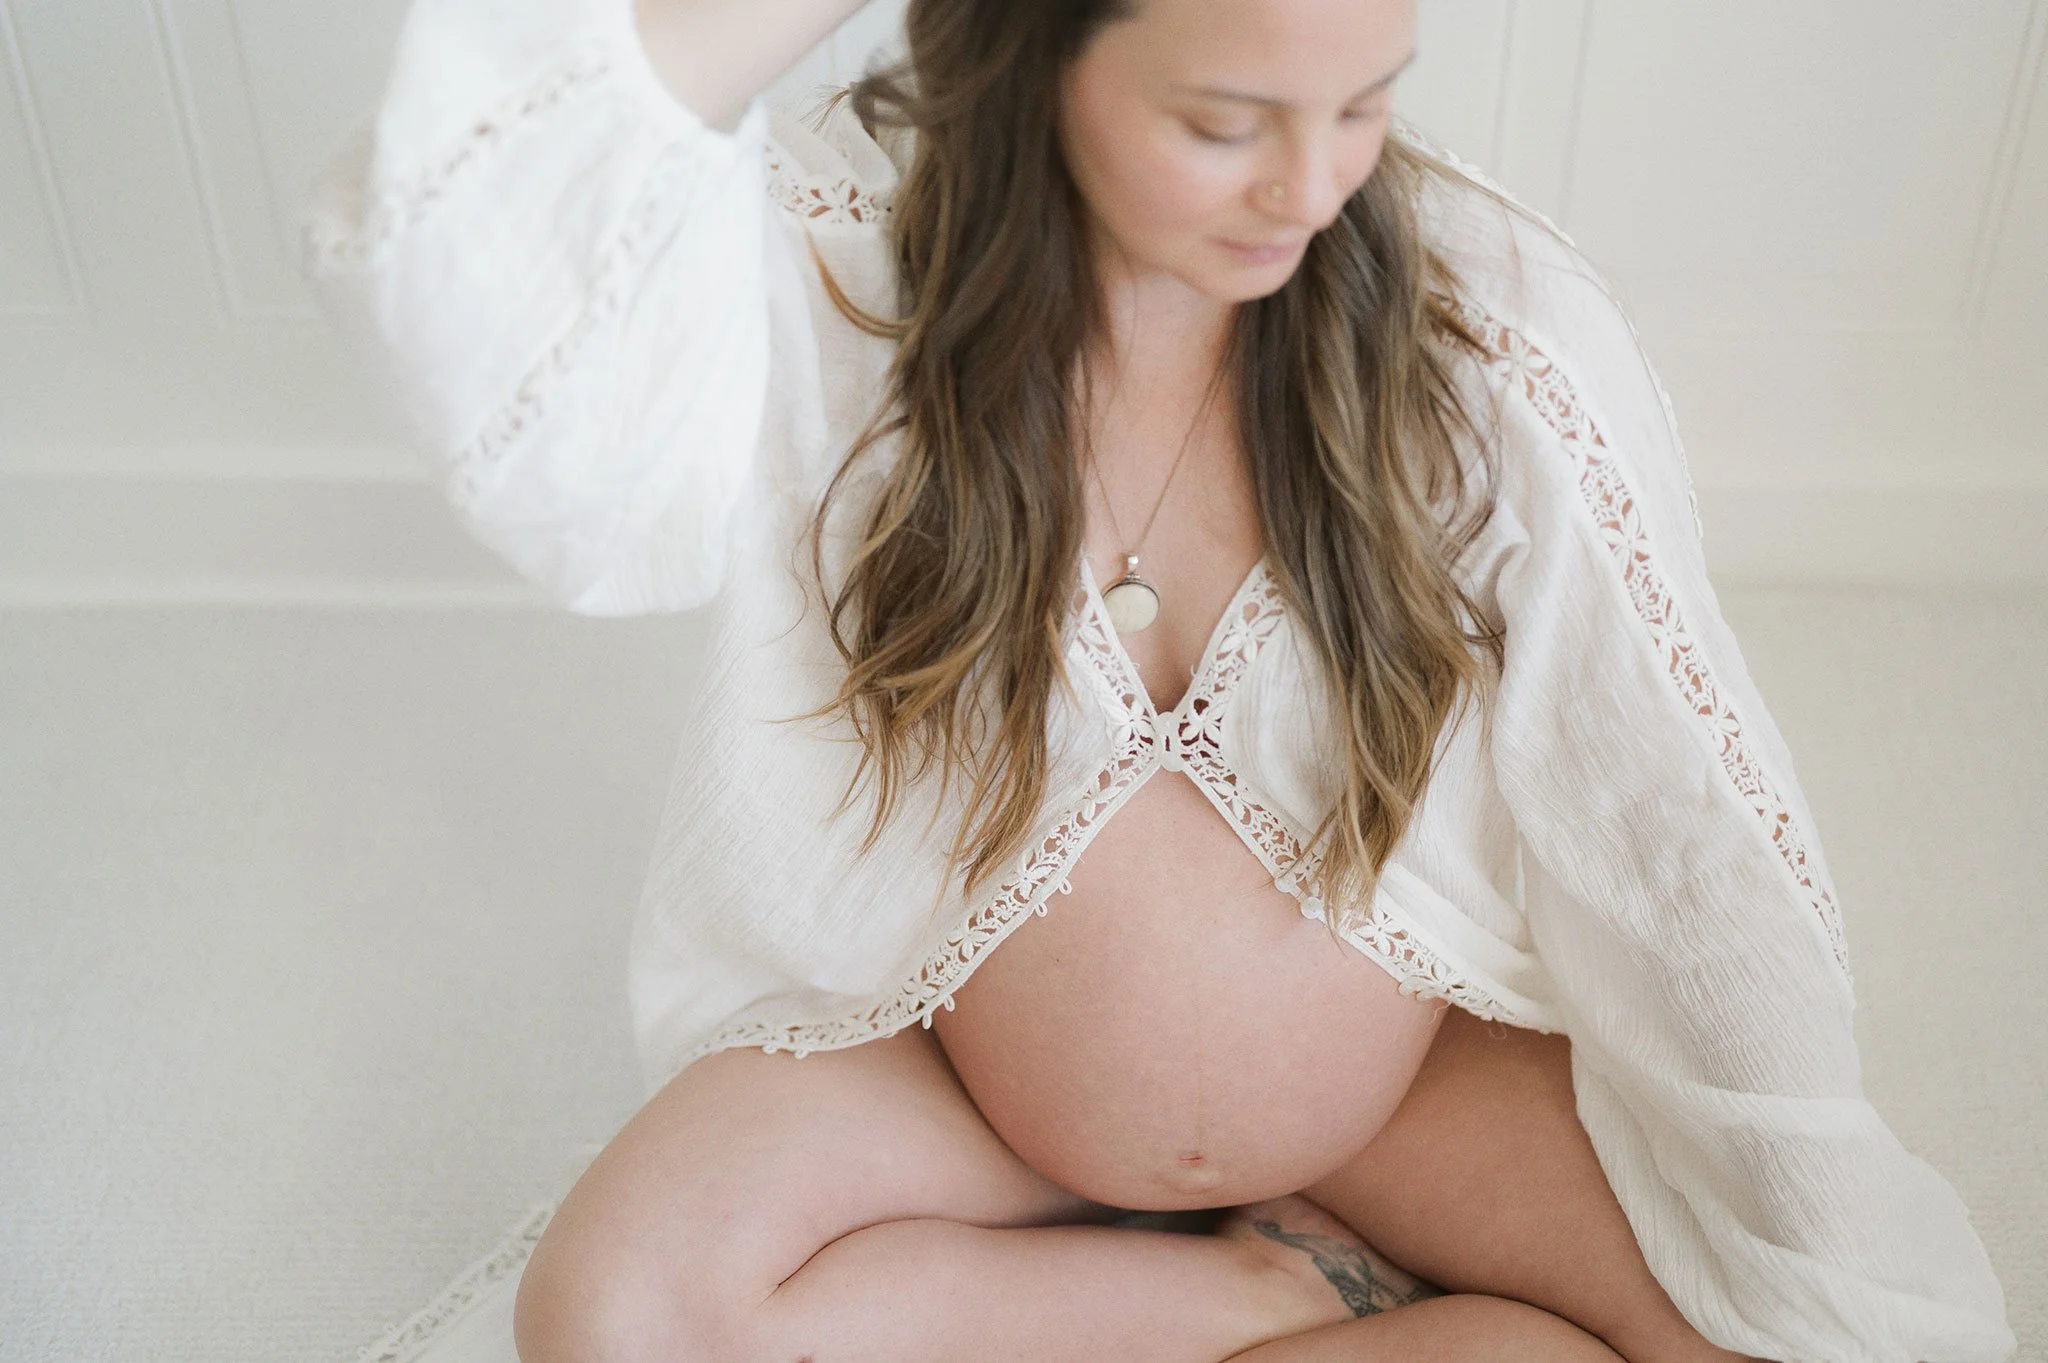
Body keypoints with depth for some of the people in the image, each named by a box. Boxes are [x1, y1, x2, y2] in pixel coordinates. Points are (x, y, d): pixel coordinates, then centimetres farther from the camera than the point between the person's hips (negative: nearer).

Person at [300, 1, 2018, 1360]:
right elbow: (459, 288, -36)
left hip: (1413, 1067, 0)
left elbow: (1698, 846, -16)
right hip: (957, 1066, 1)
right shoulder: (833, 270, -18)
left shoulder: (1496, 319, -18)